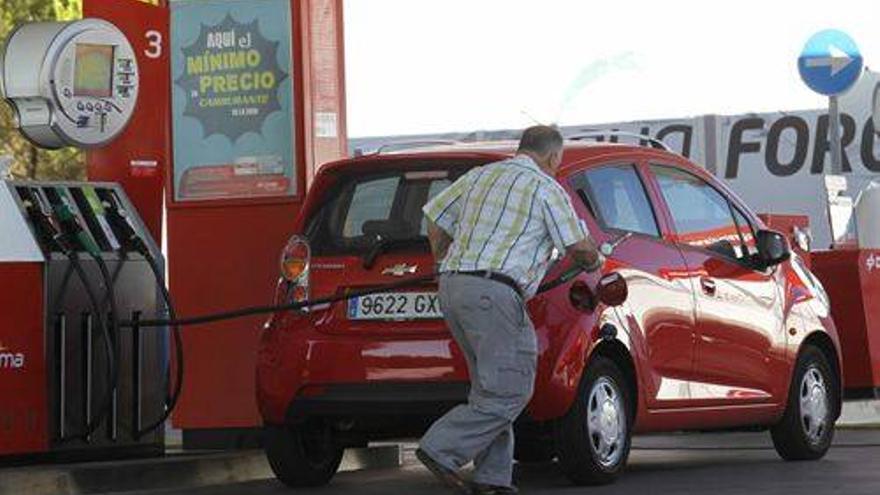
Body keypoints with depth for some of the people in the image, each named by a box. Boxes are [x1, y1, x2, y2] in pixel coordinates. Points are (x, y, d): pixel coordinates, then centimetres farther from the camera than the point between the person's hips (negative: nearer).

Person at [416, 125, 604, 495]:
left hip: (452, 285, 8)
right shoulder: (546, 188, 1)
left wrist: (446, 267, 35)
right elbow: (580, 247, 1)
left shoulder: (479, 176, 21)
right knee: (510, 390, -6)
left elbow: (435, 220, 24)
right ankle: (442, 450, -15)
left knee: (492, 384, 14)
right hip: (493, 292, -8)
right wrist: (594, 262, 22)